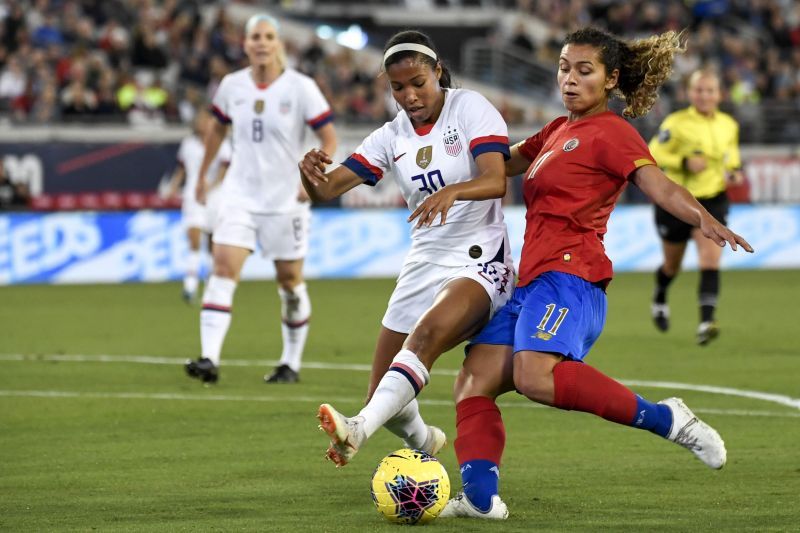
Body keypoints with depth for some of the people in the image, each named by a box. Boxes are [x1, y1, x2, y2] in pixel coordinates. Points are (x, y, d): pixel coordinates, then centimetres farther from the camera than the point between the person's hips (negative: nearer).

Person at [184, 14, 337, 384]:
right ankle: (209, 358, -22)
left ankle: (291, 363, 23)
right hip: (240, 195, 2)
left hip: (285, 200, -2)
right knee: (223, 269, -14)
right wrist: (202, 174, 23)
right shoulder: (231, 86, 2)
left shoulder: (301, 88, -8)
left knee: (290, 281, 8)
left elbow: (329, 138, -5)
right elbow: (218, 129, 20)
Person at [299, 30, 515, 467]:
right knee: (386, 399, 5)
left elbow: (496, 181, -21)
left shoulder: (470, 108, -6)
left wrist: (452, 192, -41)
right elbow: (328, 190, -1)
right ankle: (424, 441, 39)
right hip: (423, 264, 6)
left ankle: (359, 430, -53)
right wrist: (311, 174, -25)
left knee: (427, 333, -37)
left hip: (478, 263, -6)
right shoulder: (392, 137, 7)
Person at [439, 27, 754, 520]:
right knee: (474, 383, -3)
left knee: (535, 375, -32)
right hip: (530, 282, 9)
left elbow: (659, 185, -17)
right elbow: (502, 164, 37)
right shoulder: (558, 132, 24)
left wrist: (704, 219, -35)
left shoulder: (610, 132, -3)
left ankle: (665, 418, -23)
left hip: (568, 276, -9)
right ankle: (481, 497, -9)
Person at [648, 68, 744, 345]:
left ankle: (706, 322, -27)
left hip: (712, 200, 2)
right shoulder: (676, 123, -13)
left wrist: (735, 171, -1)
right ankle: (660, 296, 50)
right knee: (672, 265, 15)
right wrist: (684, 162, -25)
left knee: (711, 261, -19)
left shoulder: (729, 125, 2)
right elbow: (653, 153, -11)